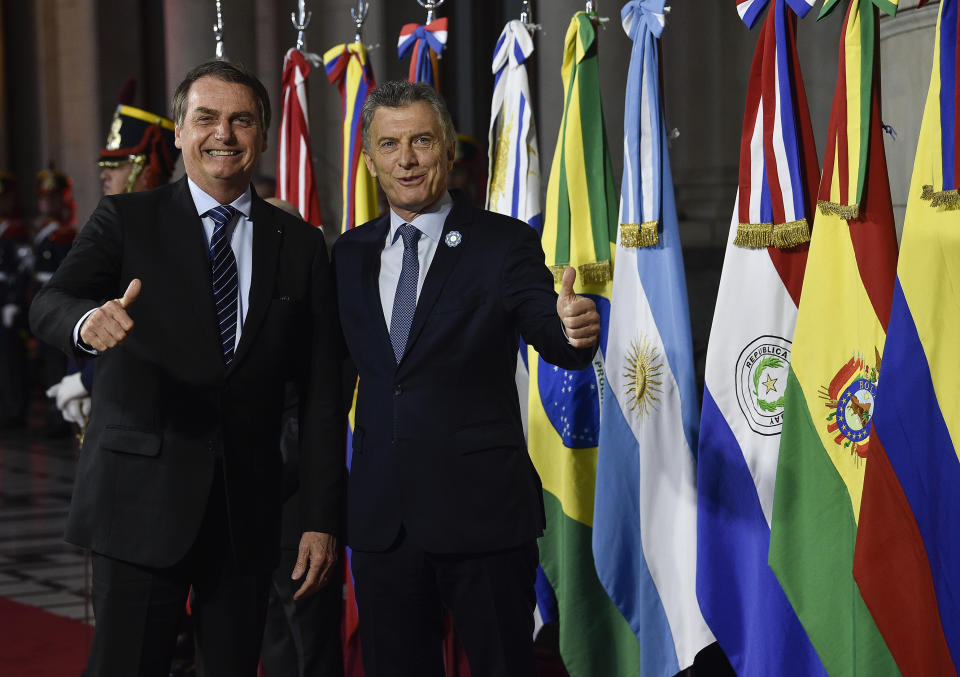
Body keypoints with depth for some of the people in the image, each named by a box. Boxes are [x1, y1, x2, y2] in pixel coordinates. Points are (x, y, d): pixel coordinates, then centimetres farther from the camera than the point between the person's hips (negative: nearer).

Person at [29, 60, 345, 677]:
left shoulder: (300, 245, 9)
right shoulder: (126, 221, 2)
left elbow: (321, 393, 8)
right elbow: (50, 305, -15)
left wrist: (323, 520, 2)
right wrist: (90, 322, -39)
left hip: (247, 510, 3)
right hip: (141, 501, -2)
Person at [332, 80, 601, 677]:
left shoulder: (505, 243, -4)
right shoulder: (351, 253, 9)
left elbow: (554, 339, -18)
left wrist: (574, 330, -41)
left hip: (482, 513, -4)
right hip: (380, 513, 4)